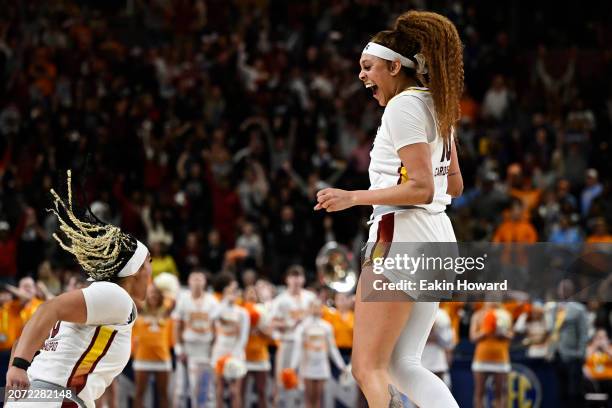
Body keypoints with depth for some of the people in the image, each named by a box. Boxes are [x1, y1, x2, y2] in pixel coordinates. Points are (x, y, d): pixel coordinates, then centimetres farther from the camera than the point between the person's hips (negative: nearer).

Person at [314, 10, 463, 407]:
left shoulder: (403, 106, -11)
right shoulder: (437, 104, 16)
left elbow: (421, 188, -18)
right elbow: (453, 184, 22)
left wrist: (353, 197, -18)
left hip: (401, 237, -10)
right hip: (438, 238, 10)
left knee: (368, 367, -6)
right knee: (402, 364, 11)